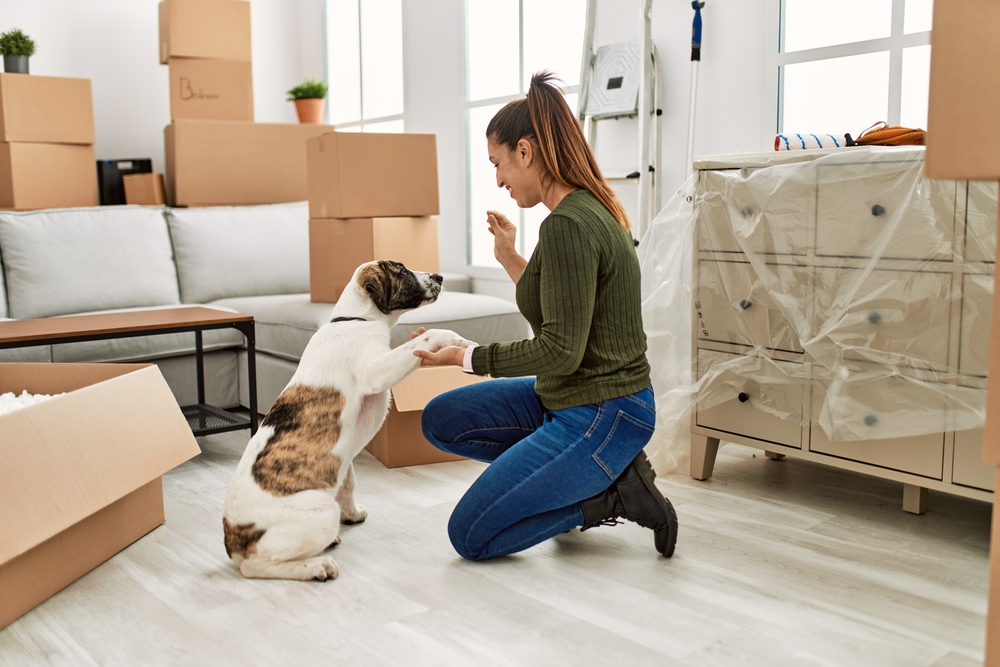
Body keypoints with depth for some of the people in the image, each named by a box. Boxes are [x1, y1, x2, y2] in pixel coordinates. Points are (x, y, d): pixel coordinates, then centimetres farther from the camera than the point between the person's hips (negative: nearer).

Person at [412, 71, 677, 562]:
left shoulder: (567, 225, -24)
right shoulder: (592, 209, 6)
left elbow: (560, 351, -26)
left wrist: (466, 356, -14)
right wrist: (510, 259, 10)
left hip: (600, 418, -9)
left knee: (471, 535, -1)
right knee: (441, 420, 14)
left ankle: (611, 494, 2)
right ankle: (605, 471, 11)